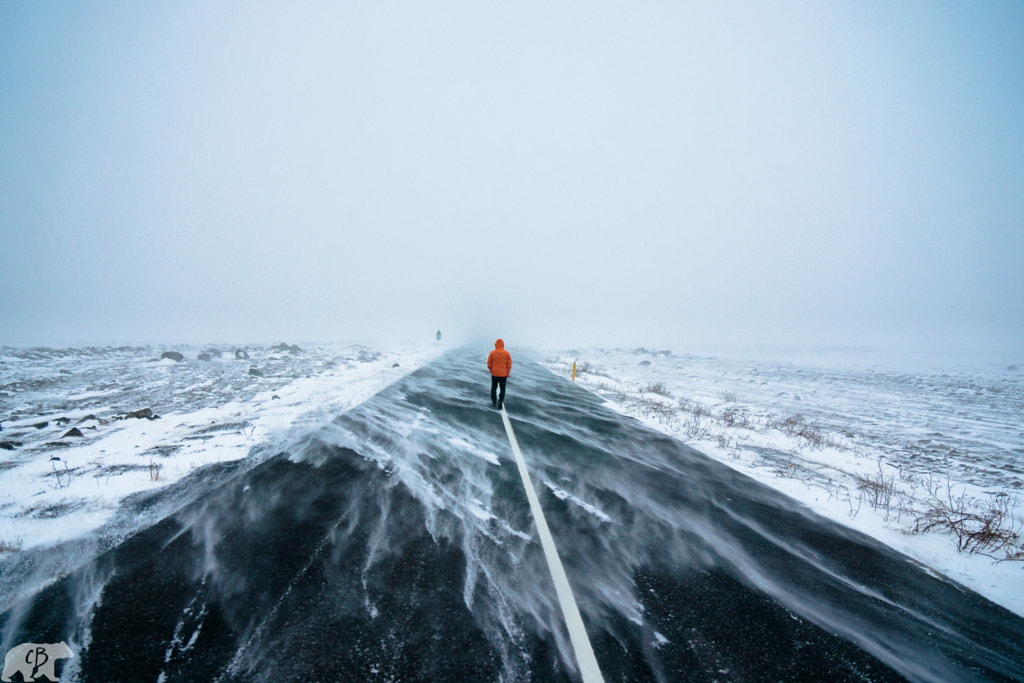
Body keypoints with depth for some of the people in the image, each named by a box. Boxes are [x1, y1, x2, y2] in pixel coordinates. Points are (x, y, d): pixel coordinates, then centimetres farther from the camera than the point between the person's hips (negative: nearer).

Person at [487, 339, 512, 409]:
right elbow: (509, 365, -1)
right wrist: (507, 374, 8)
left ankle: (494, 402, 21)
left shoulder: (492, 353, -7)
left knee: (494, 388, 15)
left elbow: (489, 364, -2)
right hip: (503, 374, 0)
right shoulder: (507, 353, -5)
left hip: (494, 374, 0)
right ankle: (500, 403, 0)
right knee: (502, 389, 8)